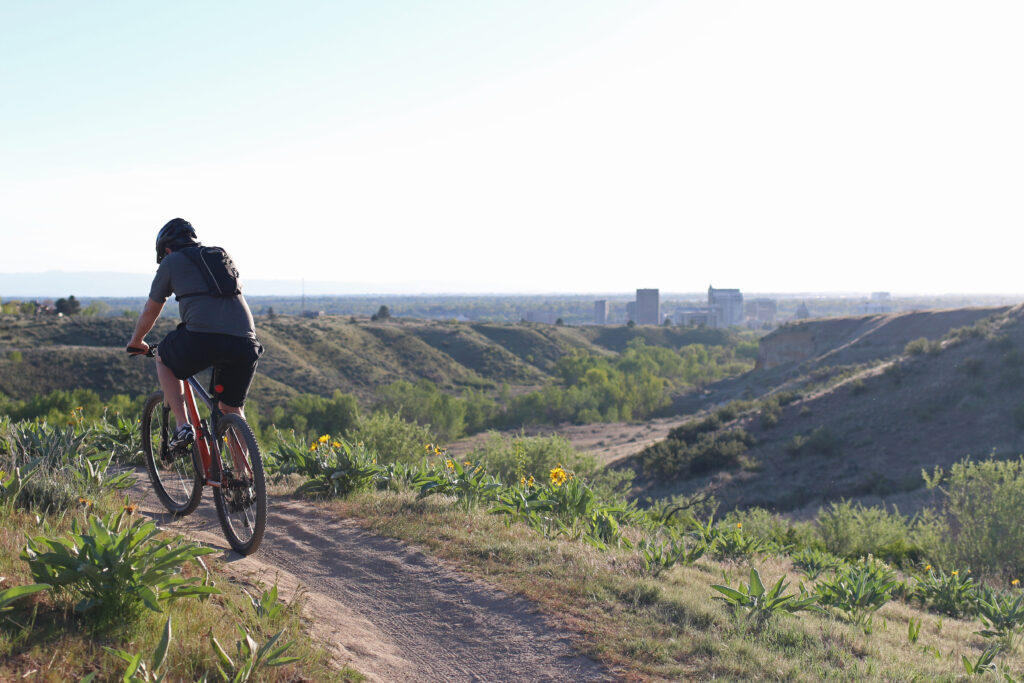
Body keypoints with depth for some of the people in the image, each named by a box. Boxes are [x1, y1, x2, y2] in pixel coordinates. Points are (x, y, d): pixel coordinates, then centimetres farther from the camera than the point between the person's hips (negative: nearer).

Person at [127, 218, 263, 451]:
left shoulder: (171, 261, 16)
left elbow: (150, 313, 26)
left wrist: (136, 342, 44)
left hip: (203, 336, -4)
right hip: (245, 342, 4)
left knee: (163, 359, 27)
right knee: (232, 410, 22)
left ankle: (182, 426, 13)